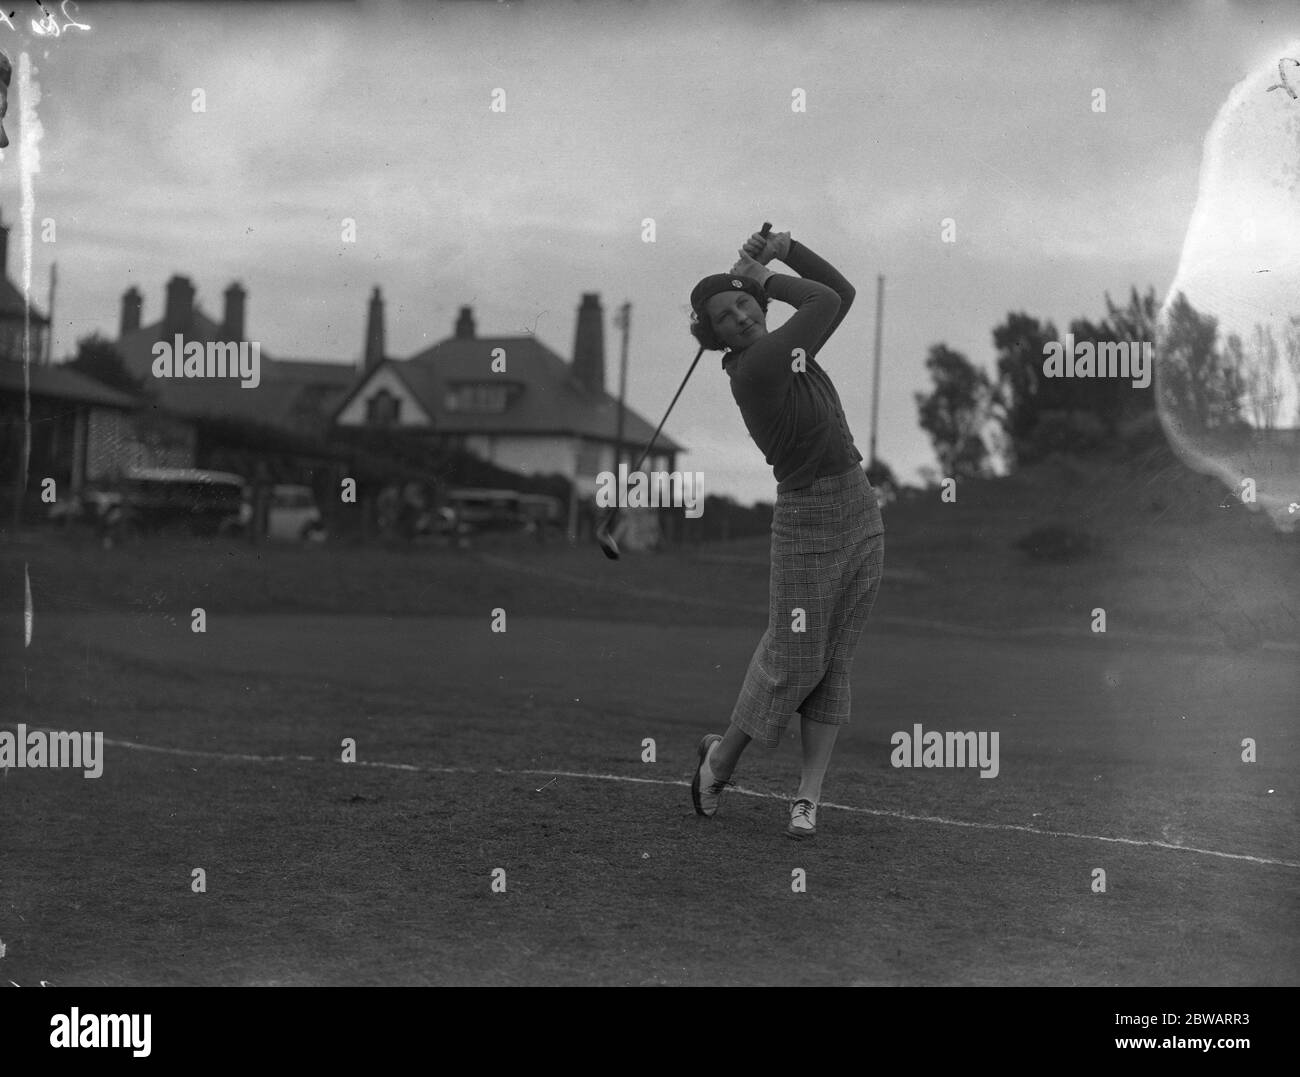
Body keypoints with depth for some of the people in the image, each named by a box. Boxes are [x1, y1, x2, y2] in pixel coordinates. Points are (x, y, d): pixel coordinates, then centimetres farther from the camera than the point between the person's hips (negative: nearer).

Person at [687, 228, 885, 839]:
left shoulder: (785, 350, 6)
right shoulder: (751, 370, -17)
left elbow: (842, 292, 10)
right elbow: (828, 301, -12)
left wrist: (784, 249, 2)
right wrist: (768, 278, 1)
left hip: (862, 513, 7)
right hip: (807, 522, -7)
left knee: (834, 663, 4)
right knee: (793, 660, -2)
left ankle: (808, 797, 7)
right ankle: (721, 758, 22)